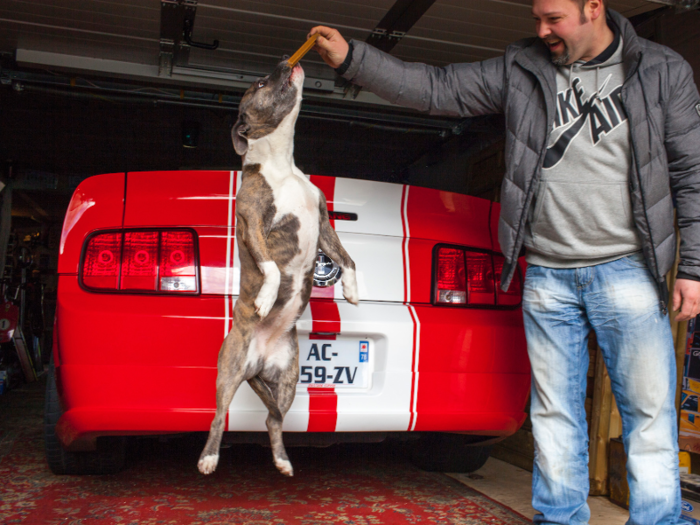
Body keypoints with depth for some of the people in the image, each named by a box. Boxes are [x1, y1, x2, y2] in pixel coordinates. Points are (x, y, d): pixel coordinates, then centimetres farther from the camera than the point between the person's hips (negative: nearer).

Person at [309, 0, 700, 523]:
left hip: (627, 270, -1)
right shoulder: (521, 69, 6)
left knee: (650, 408, -1)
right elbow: (437, 89, 6)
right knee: (554, 410, 8)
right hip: (547, 274, 2)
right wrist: (351, 58, -1)